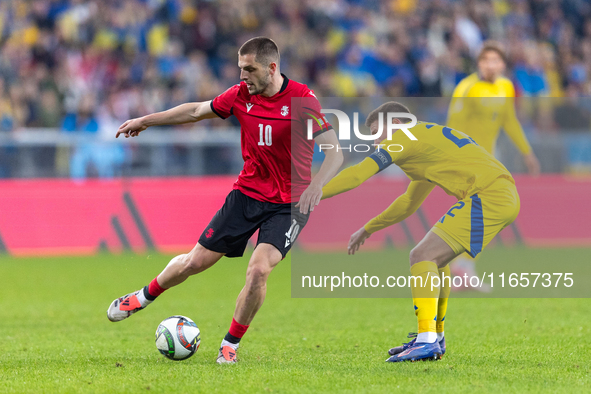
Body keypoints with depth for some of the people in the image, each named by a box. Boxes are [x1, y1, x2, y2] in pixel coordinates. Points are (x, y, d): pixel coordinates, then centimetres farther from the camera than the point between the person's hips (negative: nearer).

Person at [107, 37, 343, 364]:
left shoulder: (301, 99, -17)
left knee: (258, 270, -22)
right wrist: (146, 121, 21)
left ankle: (231, 343, 0)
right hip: (247, 193, 4)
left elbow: (334, 153, -20)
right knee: (196, 261, 6)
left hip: (288, 204, -4)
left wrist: (316, 186, -38)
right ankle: (144, 297, 34)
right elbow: (197, 111, 15)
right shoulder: (241, 95, -3)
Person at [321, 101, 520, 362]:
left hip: (489, 196, -10)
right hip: (506, 196, 10)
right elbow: (409, 203, 42)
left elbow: (356, 175, -6)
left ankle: (427, 342, -20)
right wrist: (368, 229, 44)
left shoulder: (405, 138, 0)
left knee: (423, 256, -12)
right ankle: (435, 337, 25)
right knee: (434, 257, 20)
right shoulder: (427, 141, 30)